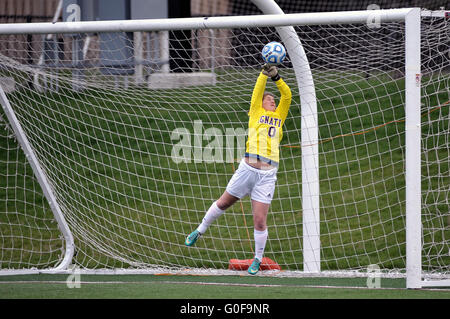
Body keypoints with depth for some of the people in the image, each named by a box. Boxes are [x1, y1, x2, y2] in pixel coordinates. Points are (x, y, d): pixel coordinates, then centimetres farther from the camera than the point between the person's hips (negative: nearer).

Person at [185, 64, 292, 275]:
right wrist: (264, 74, -6)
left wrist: (277, 78, 1)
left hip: (267, 175, 1)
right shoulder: (256, 113, 11)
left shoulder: (279, 117, 18)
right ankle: (199, 231, 38)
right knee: (223, 202, 15)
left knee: (260, 221, -3)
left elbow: (287, 95, 11)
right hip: (248, 168, -1)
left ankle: (258, 259, 14)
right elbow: (257, 91, 2)